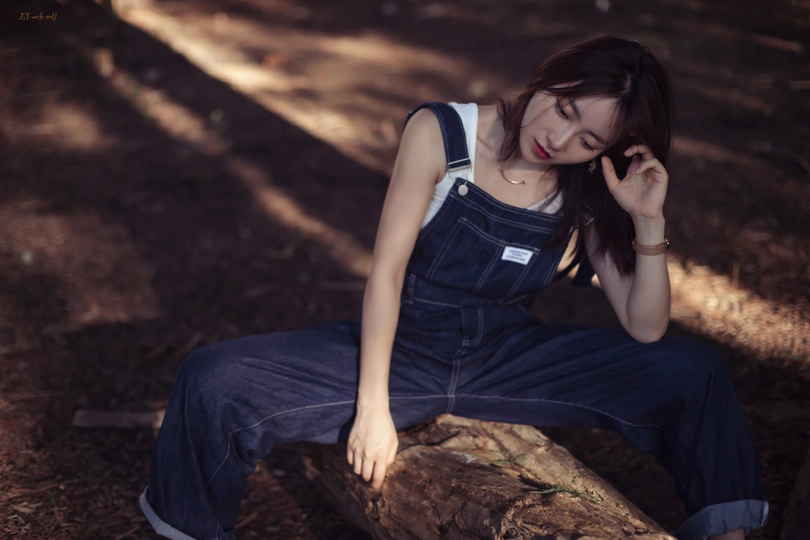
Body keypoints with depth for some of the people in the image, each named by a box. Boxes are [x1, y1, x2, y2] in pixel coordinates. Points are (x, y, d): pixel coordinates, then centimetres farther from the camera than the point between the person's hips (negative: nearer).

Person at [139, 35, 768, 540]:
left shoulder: (585, 194, -5)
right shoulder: (440, 134, -13)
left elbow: (645, 329, -7)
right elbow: (387, 270, -15)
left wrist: (650, 222, -21)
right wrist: (373, 406, -18)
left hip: (507, 362, 2)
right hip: (403, 351, -2)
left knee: (694, 371, -11)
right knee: (213, 381, -21)